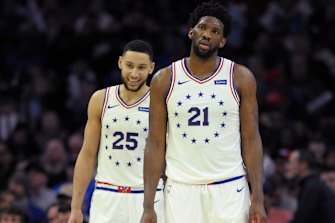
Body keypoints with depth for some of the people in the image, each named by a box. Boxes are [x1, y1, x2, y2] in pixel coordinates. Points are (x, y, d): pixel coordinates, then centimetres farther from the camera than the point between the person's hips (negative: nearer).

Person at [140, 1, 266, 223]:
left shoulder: (241, 78, 2)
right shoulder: (165, 80, 3)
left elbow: (251, 140, 2)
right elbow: (156, 144, 4)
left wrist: (258, 200, -6)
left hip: (229, 189, -1)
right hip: (181, 189, 1)